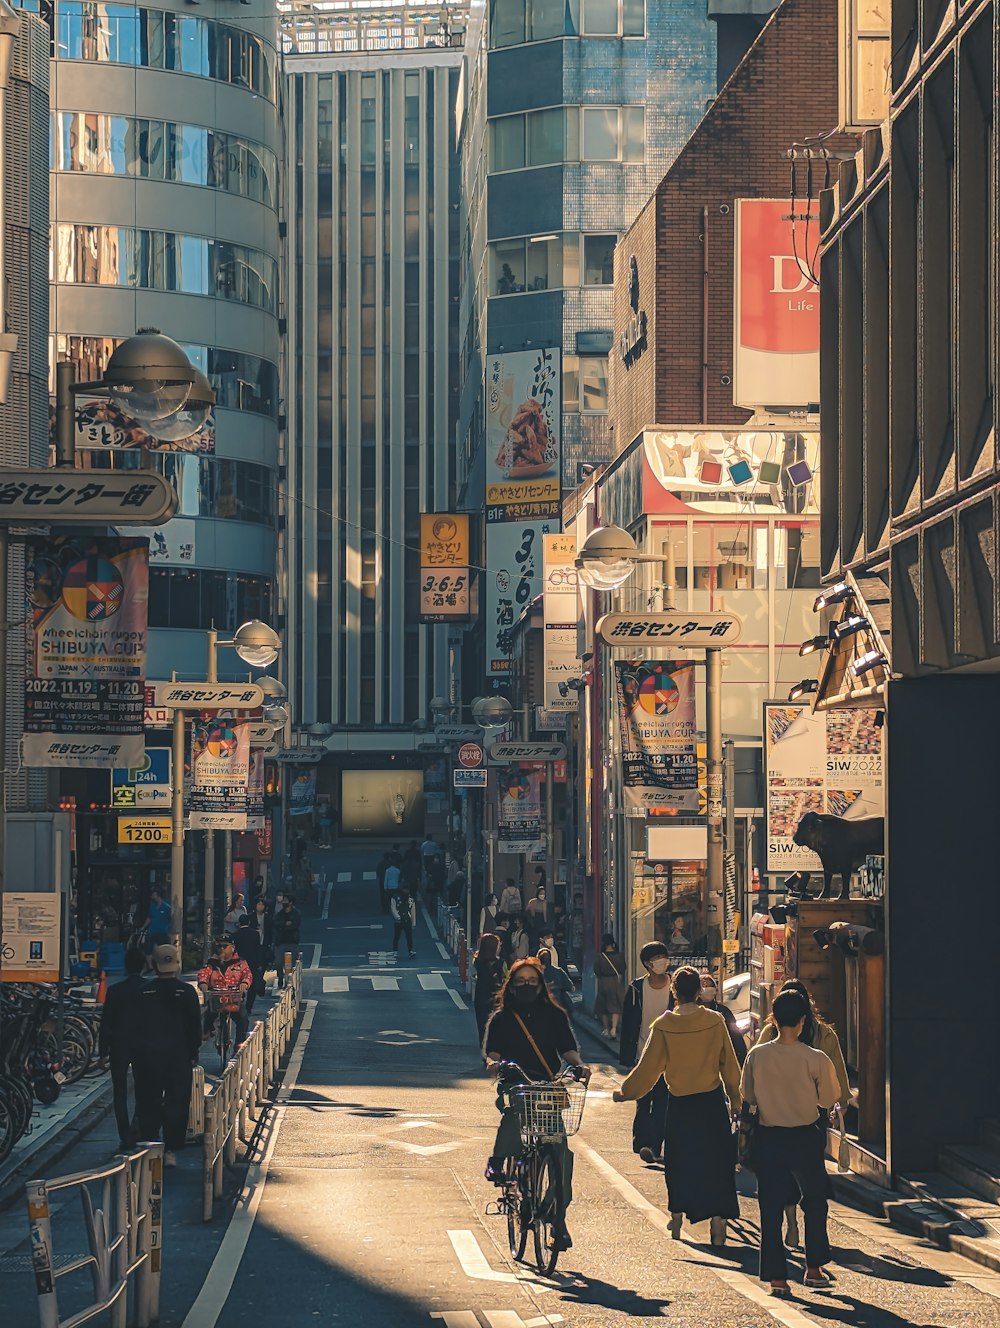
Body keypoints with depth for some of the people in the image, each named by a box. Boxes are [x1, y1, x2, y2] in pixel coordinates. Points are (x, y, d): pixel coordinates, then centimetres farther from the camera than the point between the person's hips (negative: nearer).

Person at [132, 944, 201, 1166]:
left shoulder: (143, 992, -4)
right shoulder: (186, 992, -5)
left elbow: (135, 1024, 0)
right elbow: (195, 1025, -1)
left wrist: (135, 1054, 9)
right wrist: (193, 1053, 9)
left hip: (147, 1056, 0)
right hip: (178, 1056, 0)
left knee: (148, 1104, 8)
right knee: (177, 1103, 5)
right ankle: (170, 1151, 2)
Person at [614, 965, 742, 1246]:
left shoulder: (663, 1026, -11)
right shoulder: (715, 1022, -7)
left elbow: (648, 1067, -6)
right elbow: (729, 1065, 0)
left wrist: (624, 1092, 8)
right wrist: (735, 1101, 12)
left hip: (679, 1104, 0)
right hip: (713, 1102, 0)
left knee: (678, 1164, 15)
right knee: (716, 1162, 6)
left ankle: (676, 1224, 21)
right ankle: (718, 1228, 2)